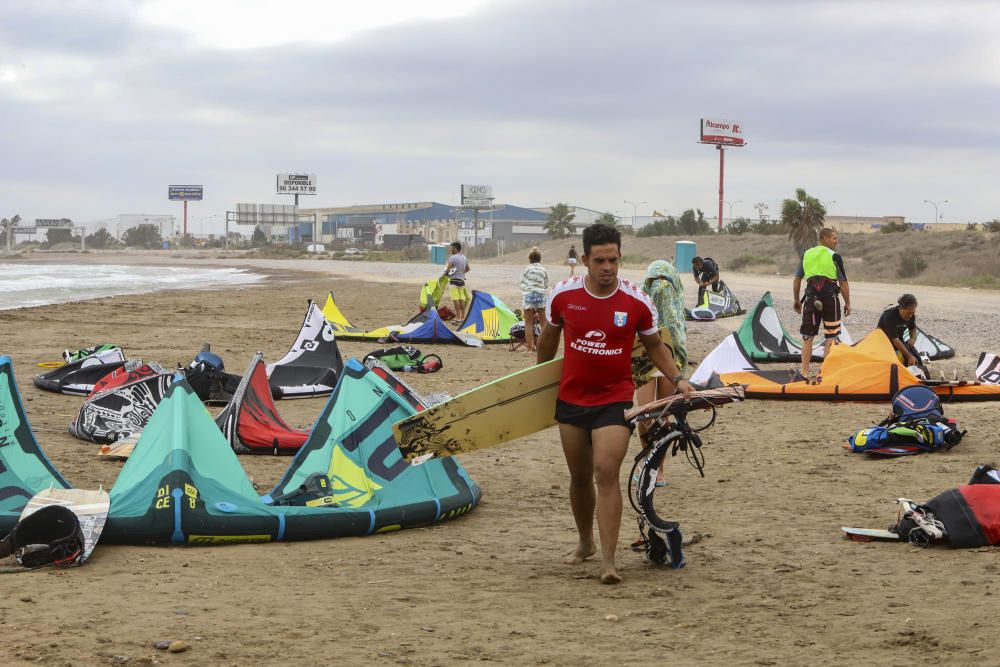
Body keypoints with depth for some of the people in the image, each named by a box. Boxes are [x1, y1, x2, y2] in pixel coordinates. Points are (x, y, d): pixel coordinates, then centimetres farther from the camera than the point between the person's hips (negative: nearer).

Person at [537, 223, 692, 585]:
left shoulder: (637, 302, -10)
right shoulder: (563, 294, -7)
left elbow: (654, 345, 7)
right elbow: (549, 336, 13)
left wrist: (677, 378, -7)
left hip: (614, 399, -3)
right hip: (571, 397, 3)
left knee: (607, 473, -17)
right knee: (580, 476, 14)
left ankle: (608, 559, -16)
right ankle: (585, 543, 37)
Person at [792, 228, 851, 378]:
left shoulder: (806, 255, 8)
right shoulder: (834, 256, -5)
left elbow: (797, 279, 12)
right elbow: (843, 283, -4)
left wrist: (796, 300, 22)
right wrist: (847, 303, 5)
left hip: (811, 298, 4)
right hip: (830, 298, -4)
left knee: (808, 336, 9)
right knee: (831, 336, 5)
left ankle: (804, 372, 7)